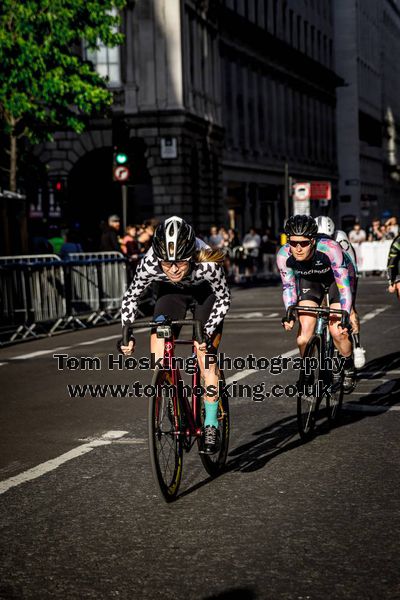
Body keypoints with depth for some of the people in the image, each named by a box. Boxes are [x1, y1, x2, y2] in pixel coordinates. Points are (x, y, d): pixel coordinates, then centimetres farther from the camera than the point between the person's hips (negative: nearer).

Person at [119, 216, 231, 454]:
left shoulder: (208, 264, -39)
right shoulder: (150, 264, -34)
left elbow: (224, 299, -21)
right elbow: (131, 296, -15)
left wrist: (208, 331, -30)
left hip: (206, 291, -2)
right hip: (172, 291, 2)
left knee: (205, 356, -14)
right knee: (158, 356, -13)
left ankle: (211, 425, -1)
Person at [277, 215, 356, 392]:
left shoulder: (329, 249, -40)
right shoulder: (284, 255, -30)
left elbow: (344, 284, -35)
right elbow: (288, 286, -14)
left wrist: (344, 315, -44)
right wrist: (289, 311, -30)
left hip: (335, 278, -2)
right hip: (308, 281, 2)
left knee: (337, 332, -16)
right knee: (304, 338, -12)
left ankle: (348, 369, 12)